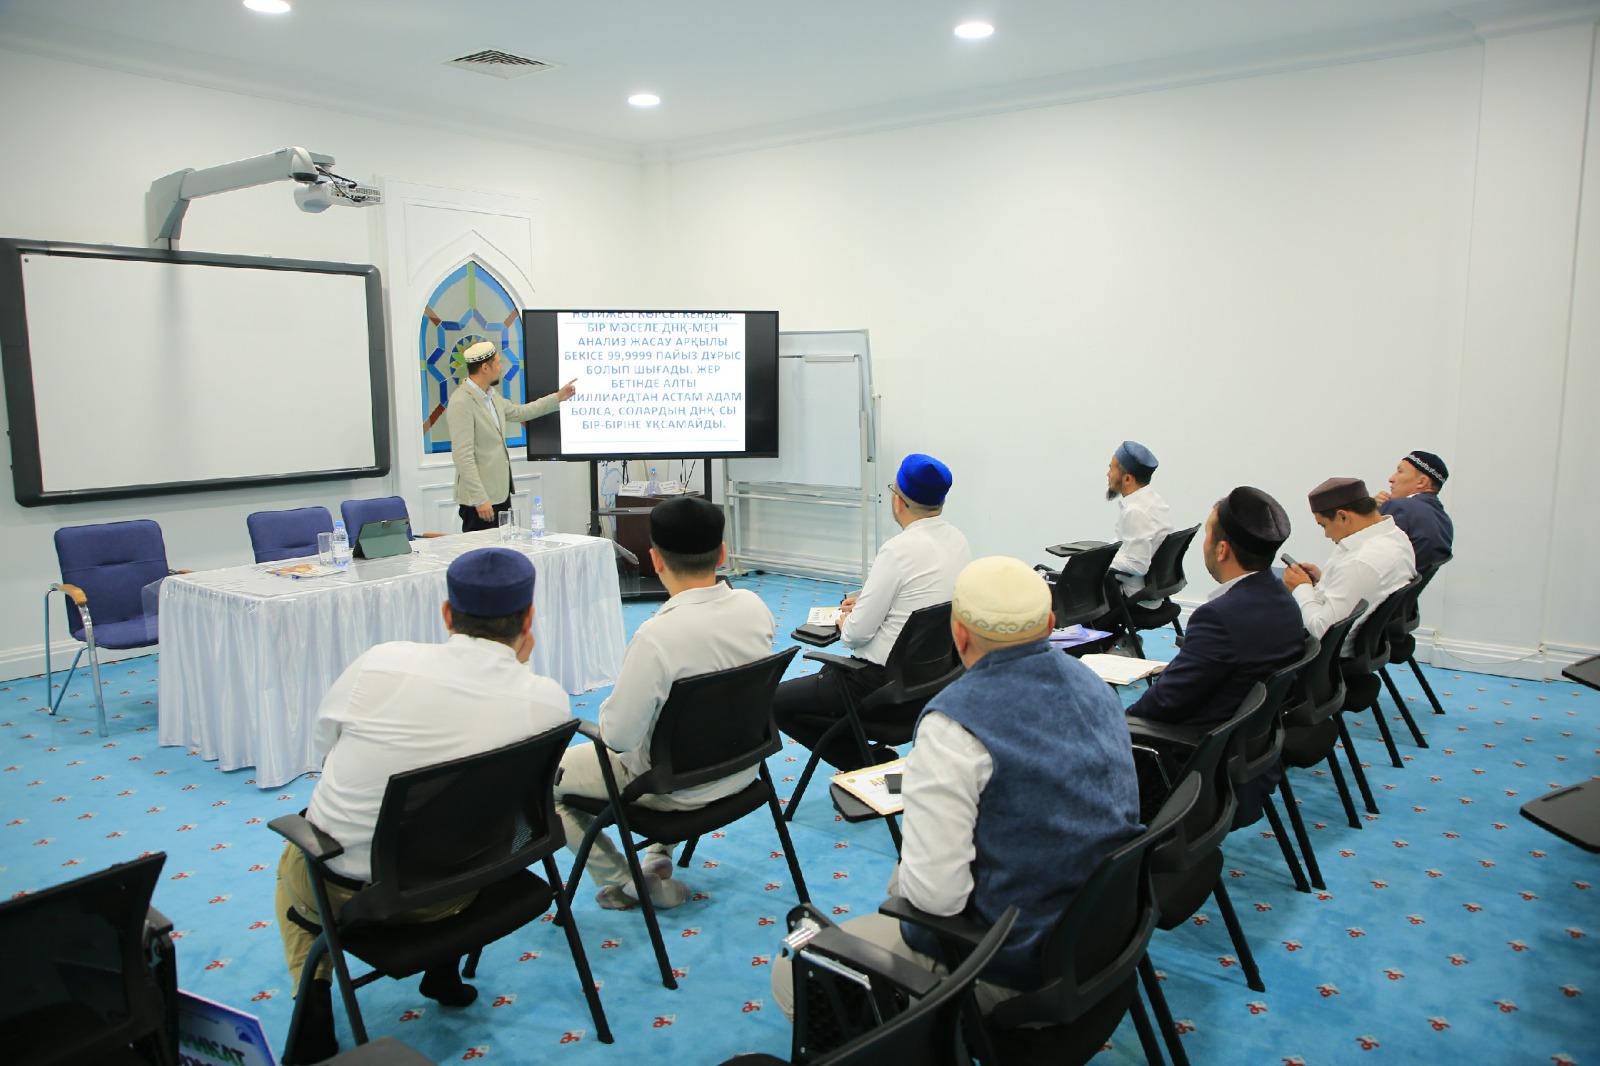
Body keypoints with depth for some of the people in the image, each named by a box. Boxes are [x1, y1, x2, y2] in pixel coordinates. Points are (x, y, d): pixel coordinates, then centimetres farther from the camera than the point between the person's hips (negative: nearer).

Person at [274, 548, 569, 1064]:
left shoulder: (380, 662, -20)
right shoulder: (548, 699, -19)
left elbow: (324, 742, -1)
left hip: (340, 889, -1)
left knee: (295, 859, 35)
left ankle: (315, 1006, 19)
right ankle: (444, 966, 35)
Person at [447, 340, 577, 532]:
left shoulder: (491, 394, 10)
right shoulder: (461, 403, -19)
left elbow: (518, 412, 27)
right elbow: (463, 457, -22)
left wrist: (558, 397, 29)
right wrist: (480, 500, -23)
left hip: (501, 492, 9)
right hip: (480, 499, -9)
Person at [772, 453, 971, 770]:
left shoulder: (899, 549, -23)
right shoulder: (957, 540, 1)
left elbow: (858, 633, -19)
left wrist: (845, 623, 3)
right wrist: (868, 601, 13)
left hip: (889, 685, -9)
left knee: (776, 702, 3)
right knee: (829, 671, 31)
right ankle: (876, 760, 24)